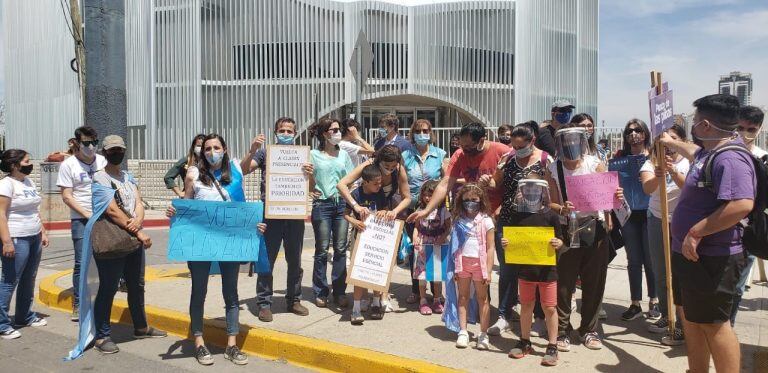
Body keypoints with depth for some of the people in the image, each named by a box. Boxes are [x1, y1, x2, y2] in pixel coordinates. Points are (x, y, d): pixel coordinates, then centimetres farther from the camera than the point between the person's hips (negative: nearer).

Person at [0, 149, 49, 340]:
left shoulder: (29, 182, 13)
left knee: (29, 279, 15)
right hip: (16, 239, -8)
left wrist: (43, 232, 17)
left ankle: (24, 316, 27)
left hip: (34, 238, 8)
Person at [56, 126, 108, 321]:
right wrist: (88, 215, -12)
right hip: (81, 220, -3)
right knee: (82, 263, -3)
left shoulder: (103, 161, 8)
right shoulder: (68, 165, -2)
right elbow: (66, 196, -4)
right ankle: (78, 304, 7)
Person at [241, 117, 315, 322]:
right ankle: (264, 303, 9)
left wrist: (310, 174, -15)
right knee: (267, 259, 0)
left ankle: (293, 300, 23)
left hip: (295, 213, 3)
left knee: (295, 260, 10)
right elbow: (243, 171, -6)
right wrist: (252, 150, -21)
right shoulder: (265, 153, 5)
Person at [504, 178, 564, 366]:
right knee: (526, 305, 15)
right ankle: (525, 342, 29)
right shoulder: (518, 216, 1)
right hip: (525, 268, 3)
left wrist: (557, 243, -25)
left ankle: (552, 347, 16)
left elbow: (559, 240, -4)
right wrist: (505, 243, -12)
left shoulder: (550, 216, -7)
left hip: (547, 268, -3)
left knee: (549, 307, 4)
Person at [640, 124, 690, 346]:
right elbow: (647, 188, -19)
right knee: (660, 273, 13)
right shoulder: (653, 162, 0)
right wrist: (658, 177, -40)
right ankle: (666, 316, 29)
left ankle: (682, 326, 5)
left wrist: (674, 172, -42)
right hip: (657, 221, 4)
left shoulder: (689, 163, -6)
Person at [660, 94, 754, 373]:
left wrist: (696, 232, -31)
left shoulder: (729, 159, -24)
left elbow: (742, 204, -37)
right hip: (691, 254, 11)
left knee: (713, 324, -1)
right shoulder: (709, 152, 10)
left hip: (710, 259, -11)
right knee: (691, 318, 21)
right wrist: (672, 143, 51)